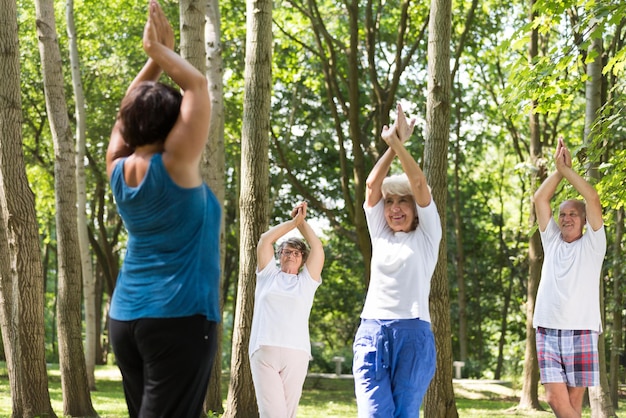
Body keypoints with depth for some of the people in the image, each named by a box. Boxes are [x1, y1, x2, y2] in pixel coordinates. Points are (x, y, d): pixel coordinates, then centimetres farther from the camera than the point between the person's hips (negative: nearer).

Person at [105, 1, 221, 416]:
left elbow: (130, 109, 20)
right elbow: (197, 86, -5)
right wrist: (161, 50, 7)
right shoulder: (174, 166, -11)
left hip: (126, 317, 7)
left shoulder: (118, 170, 4)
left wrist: (155, 56, 18)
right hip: (179, 317, -7)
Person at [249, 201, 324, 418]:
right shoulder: (268, 275, 18)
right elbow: (265, 239, 11)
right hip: (264, 351, -1)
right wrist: (293, 221, 16)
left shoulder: (307, 281, 18)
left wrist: (302, 222, 19)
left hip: (296, 353, 1)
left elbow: (317, 246, 11)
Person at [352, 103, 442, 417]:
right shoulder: (380, 236, 17)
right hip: (372, 332, 2)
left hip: (413, 334, -2)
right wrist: (391, 146, 3)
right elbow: (372, 185, 9)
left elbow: (419, 183, -2)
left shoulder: (426, 236, 9)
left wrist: (399, 143, 0)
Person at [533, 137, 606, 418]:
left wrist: (567, 169, 0)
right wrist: (558, 169, 3)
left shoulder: (592, 245, 6)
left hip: (580, 332, -3)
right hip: (548, 331, 3)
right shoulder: (551, 242, 16)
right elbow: (540, 199, 10)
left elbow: (593, 198, -5)